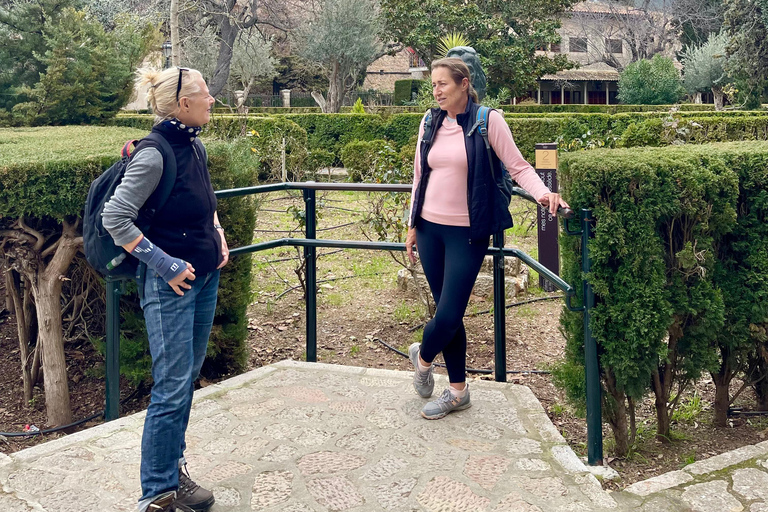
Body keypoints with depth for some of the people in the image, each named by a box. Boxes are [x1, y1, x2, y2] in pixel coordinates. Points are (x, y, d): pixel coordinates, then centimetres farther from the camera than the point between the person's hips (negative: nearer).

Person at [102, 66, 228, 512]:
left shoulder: (196, 147, 6)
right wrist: (164, 264, -17)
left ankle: (173, 467, 30)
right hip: (171, 284, -8)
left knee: (188, 378, 15)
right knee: (173, 387, -4)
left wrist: (219, 237, 10)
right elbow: (115, 218, -19)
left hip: (205, 276, 8)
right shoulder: (155, 154, -18)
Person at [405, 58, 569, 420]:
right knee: (446, 312, 8)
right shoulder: (430, 123, 7)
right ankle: (458, 390, 22)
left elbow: (518, 166, -7)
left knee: (449, 315, -6)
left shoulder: (487, 121, -6)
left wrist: (543, 193, -25)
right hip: (430, 228, 4)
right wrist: (413, 226, 14)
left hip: (467, 233, -4)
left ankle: (423, 357, 27)